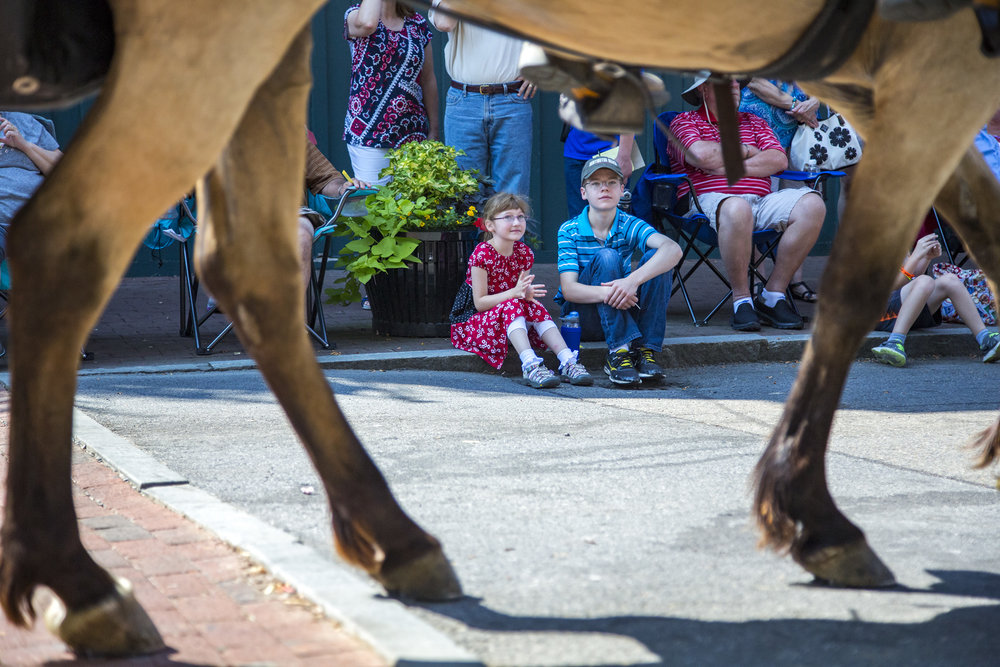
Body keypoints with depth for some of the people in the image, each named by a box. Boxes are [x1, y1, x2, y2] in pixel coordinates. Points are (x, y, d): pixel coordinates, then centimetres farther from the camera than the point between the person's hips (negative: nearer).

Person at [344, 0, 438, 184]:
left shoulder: (418, 23, 10)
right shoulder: (355, 15, 0)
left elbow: (429, 80, 11)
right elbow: (367, 24, -28)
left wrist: (433, 131, 9)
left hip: (412, 135, 3)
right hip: (368, 134, -3)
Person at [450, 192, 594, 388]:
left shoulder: (524, 253, 1)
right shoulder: (482, 254, -18)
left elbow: (522, 292, 5)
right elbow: (480, 303, -20)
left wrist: (527, 294, -21)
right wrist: (514, 293, -32)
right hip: (474, 320, -6)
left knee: (535, 307, -19)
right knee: (511, 306, -32)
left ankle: (568, 362, -31)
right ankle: (530, 365, -51)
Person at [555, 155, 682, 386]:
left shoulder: (630, 226, -7)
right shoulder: (569, 231, -9)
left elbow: (673, 249, -27)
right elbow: (568, 289, -20)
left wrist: (633, 280, -44)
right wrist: (606, 293, -42)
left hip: (625, 313, 2)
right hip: (582, 316, -2)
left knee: (656, 258, -21)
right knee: (607, 257, -27)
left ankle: (646, 350, -23)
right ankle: (620, 350, -35)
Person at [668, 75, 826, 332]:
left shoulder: (754, 122, 26)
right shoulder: (685, 122, 12)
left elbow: (778, 160, 8)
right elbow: (701, 156, -11)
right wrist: (744, 150, 5)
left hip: (762, 200, 5)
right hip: (709, 201, -5)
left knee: (812, 204, -23)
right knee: (737, 209, -42)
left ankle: (772, 295, -17)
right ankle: (741, 300, -28)